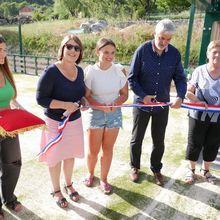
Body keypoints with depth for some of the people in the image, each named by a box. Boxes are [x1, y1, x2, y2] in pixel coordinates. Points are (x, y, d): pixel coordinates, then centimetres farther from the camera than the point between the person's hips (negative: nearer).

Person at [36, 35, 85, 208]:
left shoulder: (79, 71, -1)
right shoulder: (51, 71, -20)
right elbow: (41, 98, -19)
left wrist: (83, 101, -8)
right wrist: (65, 105, -28)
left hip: (75, 120, 5)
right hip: (55, 122, -5)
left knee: (70, 155, 20)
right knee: (55, 157, 12)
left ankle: (69, 185, 45)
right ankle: (56, 190, 36)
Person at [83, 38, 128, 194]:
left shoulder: (119, 70, -7)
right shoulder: (90, 71, -12)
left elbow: (124, 94, 0)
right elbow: (86, 97, -9)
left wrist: (115, 103, -19)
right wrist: (101, 106, -23)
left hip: (114, 114, 2)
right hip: (95, 113, -1)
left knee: (108, 149, 11)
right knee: (93, 151, 6)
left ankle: (104, 179, 33)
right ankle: (91, 173, 38)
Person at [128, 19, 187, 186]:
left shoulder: (175, 54, -6)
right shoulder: (143, 50, -13)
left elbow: (180, 78, -1)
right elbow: (132, 77, -10)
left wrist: (180, 96, -20)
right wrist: (143, 96, -20)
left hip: (162, 105, 2)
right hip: (142, 103, -2)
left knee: (159, 141, 15)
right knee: (137, 139, 14)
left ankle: (156, 169, 38)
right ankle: (135, 167, 37)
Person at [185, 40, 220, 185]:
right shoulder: (199, 71, -8)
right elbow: (188, 91, -4)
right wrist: (197, 101, -20)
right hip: (199, 115, -2)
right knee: (194, 144, 10)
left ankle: (205, 170, 38)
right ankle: (191, 170, 32)